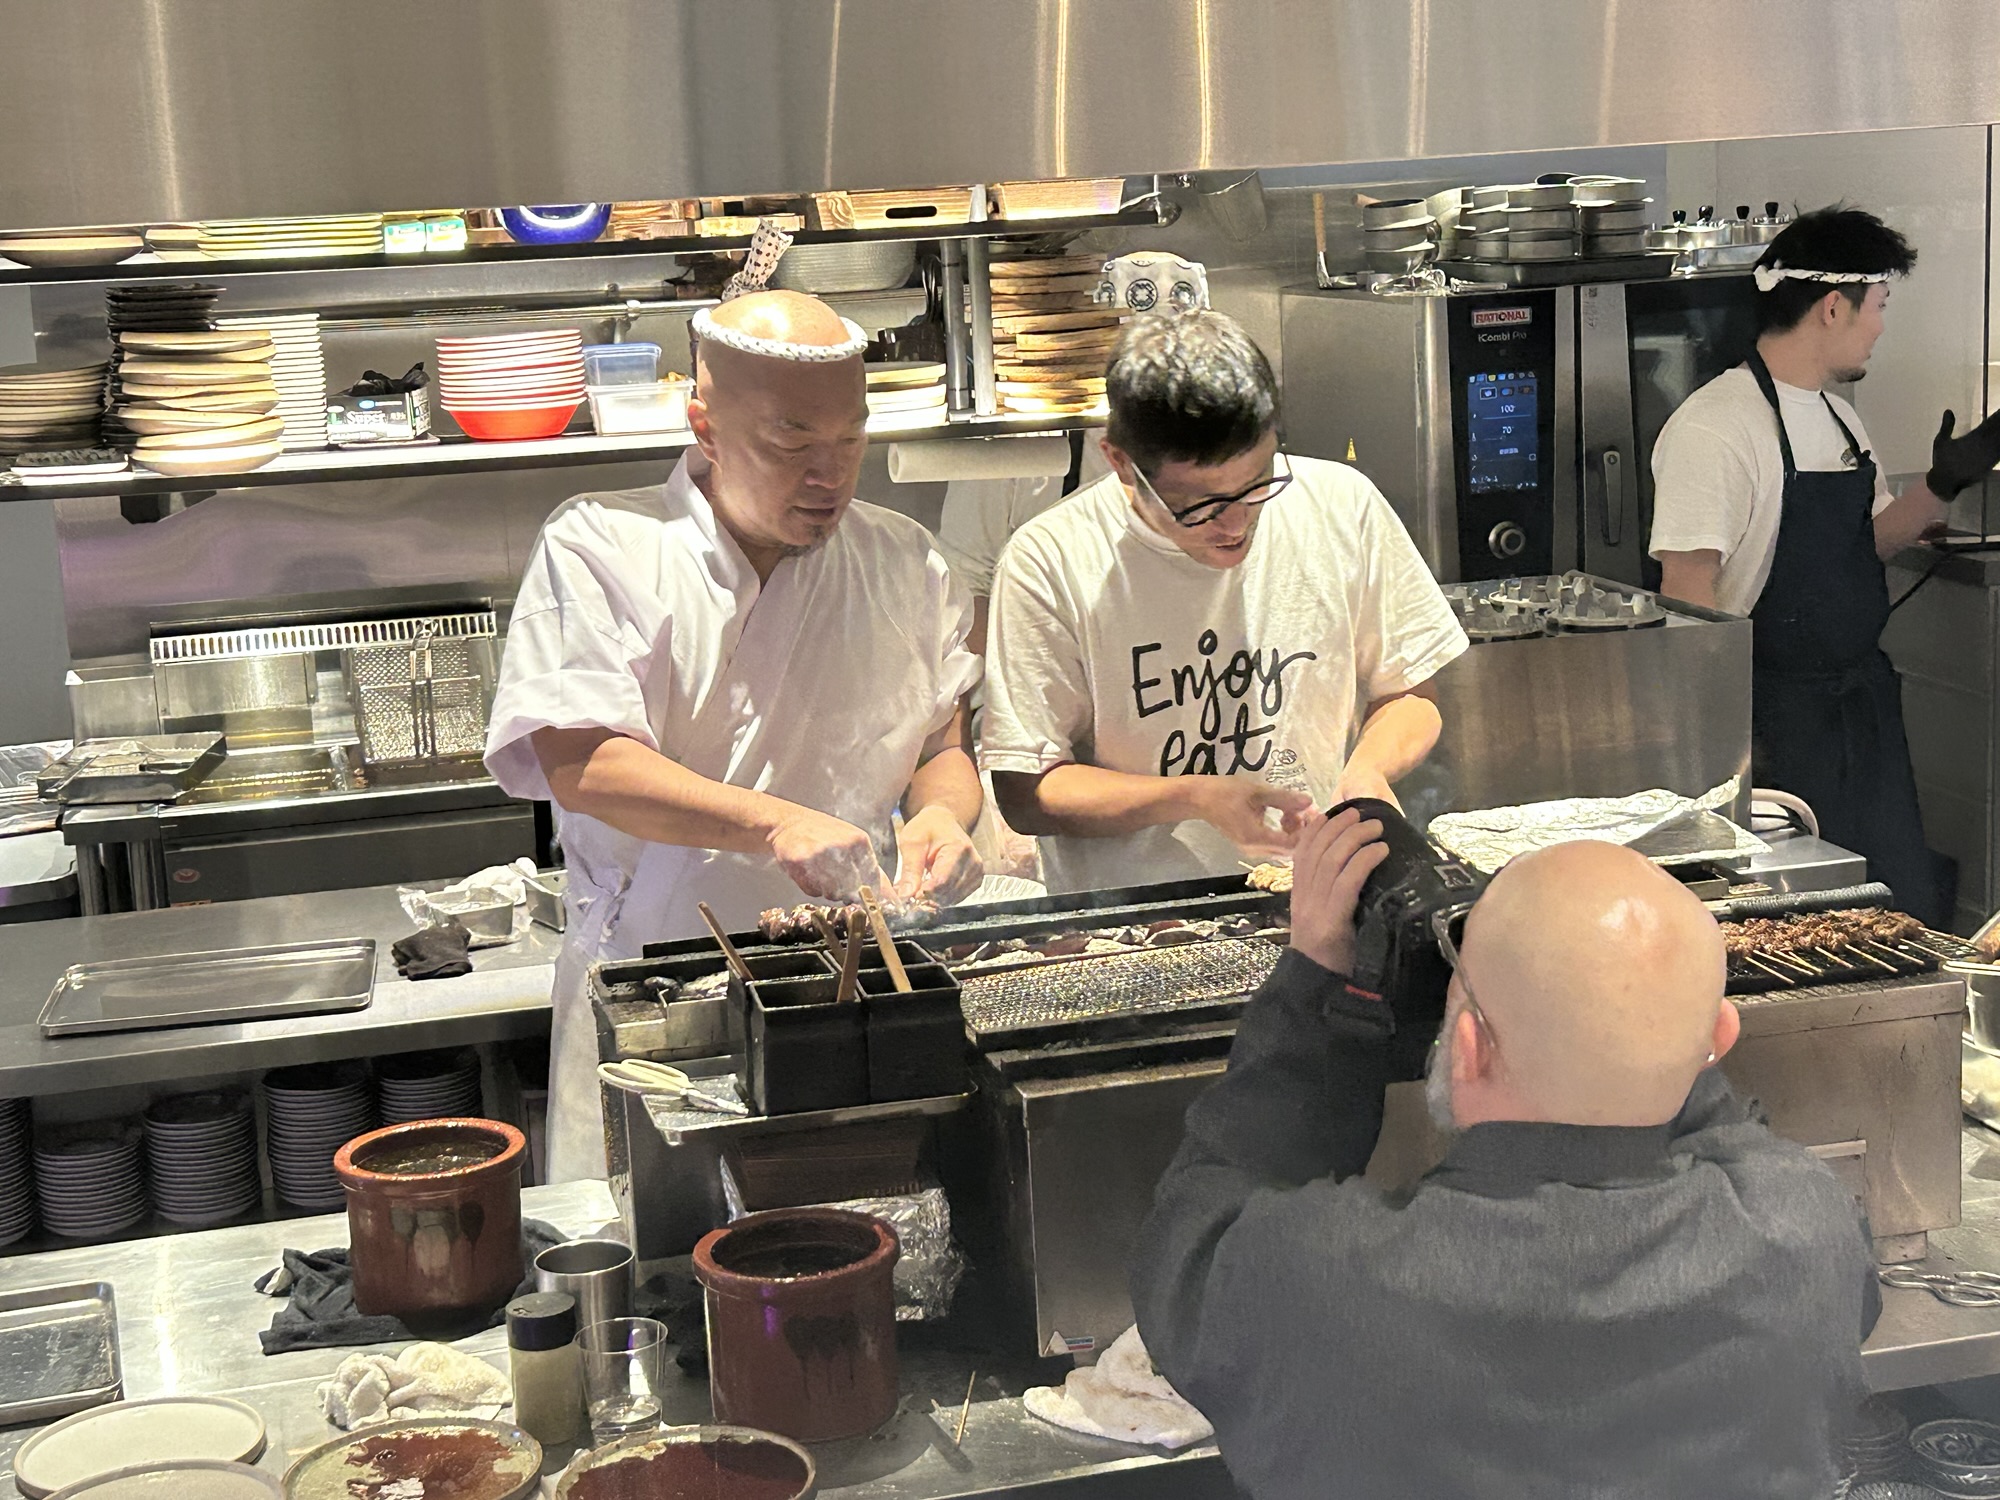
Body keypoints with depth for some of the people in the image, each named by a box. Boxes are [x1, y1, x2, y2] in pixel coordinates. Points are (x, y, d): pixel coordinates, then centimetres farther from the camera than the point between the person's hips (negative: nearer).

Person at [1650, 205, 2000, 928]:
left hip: (1865, 703, 9)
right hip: (1775, 716, -8)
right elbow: (1688, 590, -20)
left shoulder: (1841, 420, 12)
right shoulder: (1714, 426, -16)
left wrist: (1941, 484, 4)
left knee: (1910, 913, 11)